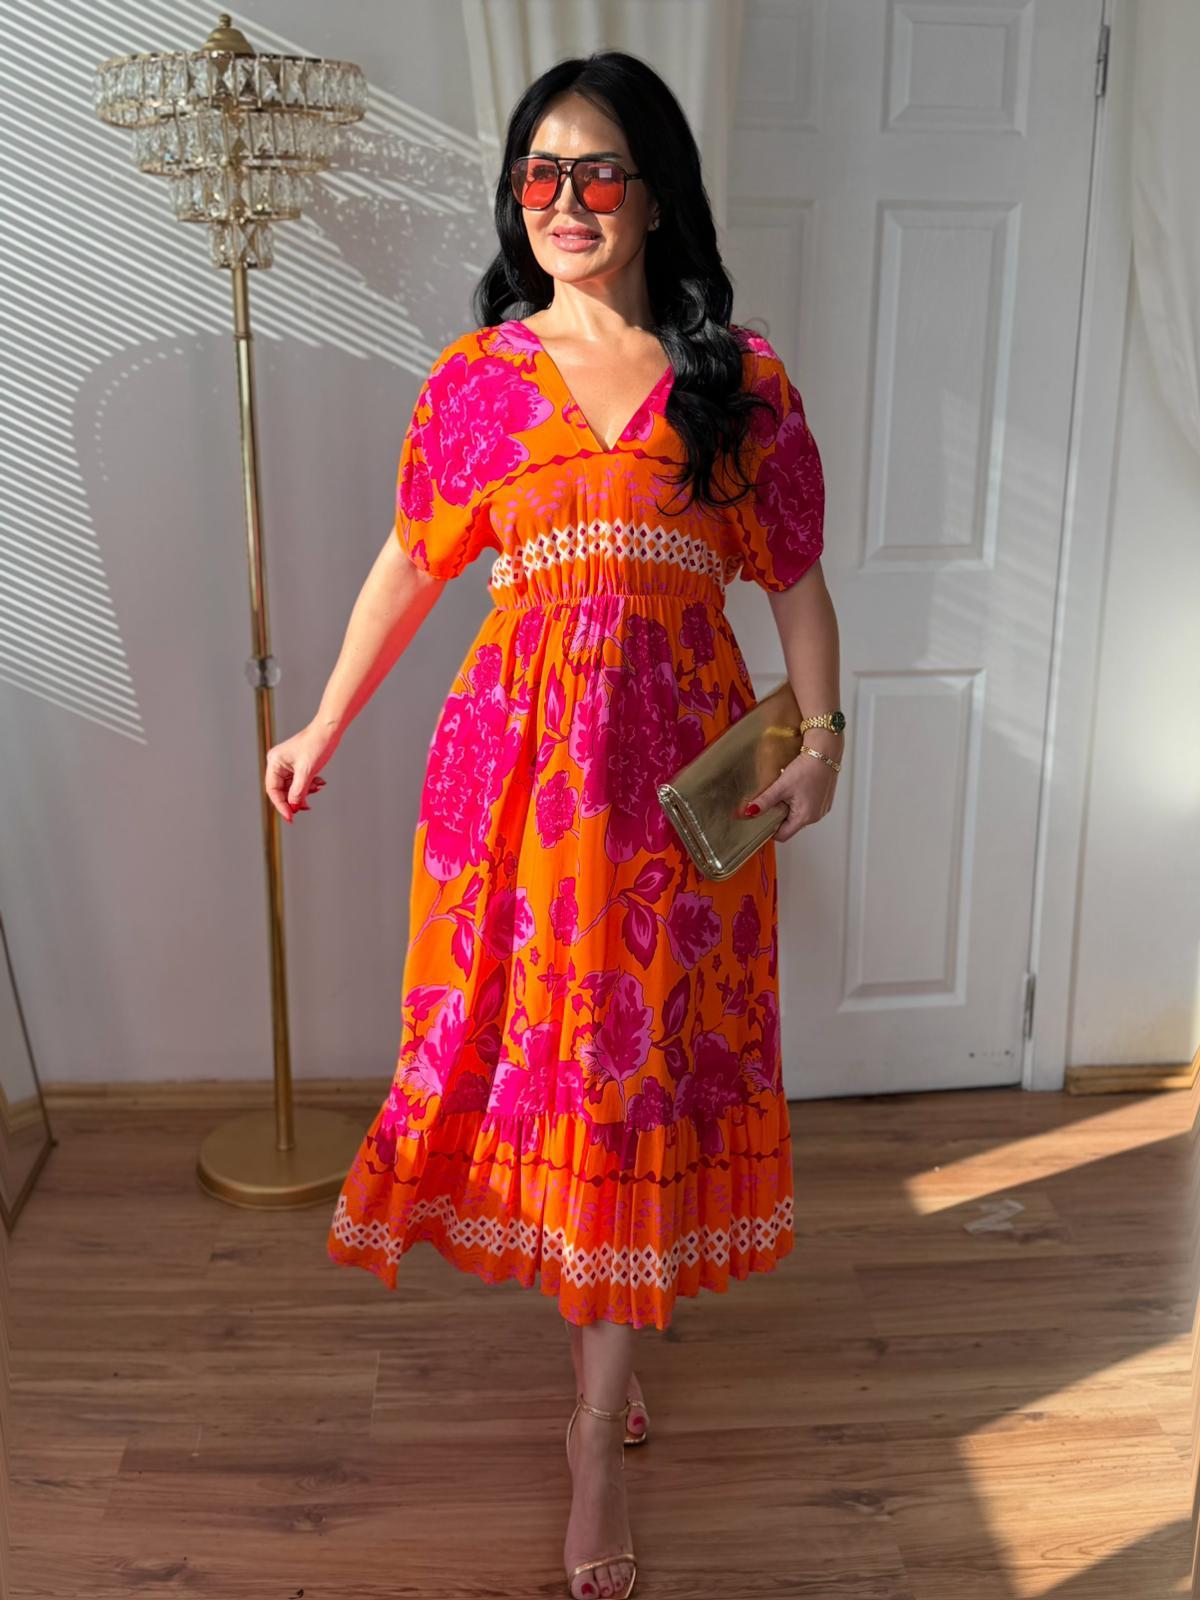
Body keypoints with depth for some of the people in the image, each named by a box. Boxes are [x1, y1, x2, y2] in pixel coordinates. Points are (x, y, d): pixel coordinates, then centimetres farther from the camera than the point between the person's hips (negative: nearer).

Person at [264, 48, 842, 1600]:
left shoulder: (738, 376, 4)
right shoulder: (477, 375, 7)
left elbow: (796, 580, 6)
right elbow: (409, 565, 15)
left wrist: (822, 737, -8)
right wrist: (324, 727, 18)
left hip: (679, 756, -1)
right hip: (519, 748, 1)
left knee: (643, 1064, 2)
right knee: (532, 1044, 7)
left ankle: (599, 1439, 13)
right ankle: (603, 1352, 32)